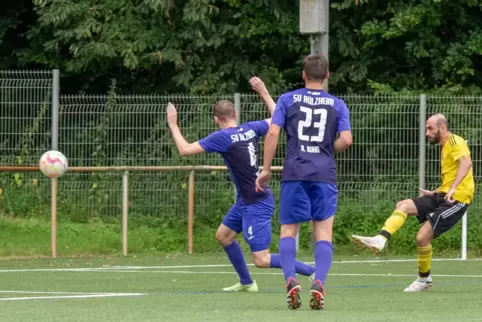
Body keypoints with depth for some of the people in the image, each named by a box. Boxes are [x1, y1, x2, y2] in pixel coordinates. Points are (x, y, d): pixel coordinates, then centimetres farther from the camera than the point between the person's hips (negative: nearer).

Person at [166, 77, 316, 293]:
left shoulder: (222, 137, -18)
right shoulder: (251, 129, 1)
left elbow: (185, 150, -17)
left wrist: (173, 125, -3)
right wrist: (264, 92, 27)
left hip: (256, 204, -9)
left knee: (262, 260, -8)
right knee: (223, 235, 22)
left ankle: (313, 272, -10)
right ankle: (246, 283, 30)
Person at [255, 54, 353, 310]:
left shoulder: (287, 100, 6)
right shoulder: (337, 105, 9)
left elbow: (272, 133, -3)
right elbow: (346, 140, -2)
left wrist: (266, 169, 2)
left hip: (294, 174, 0)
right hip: (324, 174, 1)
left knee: (288, 231, 6)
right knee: (323, 233, 3)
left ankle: (291, 280, -15)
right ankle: (318, 283, -16)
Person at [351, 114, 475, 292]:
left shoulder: (455, 142, -9)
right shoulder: (445, 147, 21)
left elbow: (466, 162, -28)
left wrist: (453, 188, -38)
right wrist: (434, 193, 27)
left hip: (457, 199, -10)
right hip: (443, 196, 10)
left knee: (423, 236, -13)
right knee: (403, 206, -6)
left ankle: (424, 279, 6)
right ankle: (381, 240, -22)